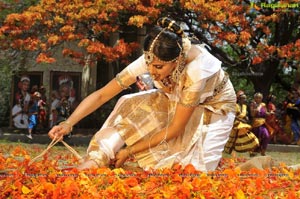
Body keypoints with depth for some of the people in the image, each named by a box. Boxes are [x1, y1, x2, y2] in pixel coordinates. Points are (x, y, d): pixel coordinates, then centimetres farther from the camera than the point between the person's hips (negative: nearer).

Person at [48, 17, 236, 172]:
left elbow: (175, 129, -31)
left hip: (214, 107, -4)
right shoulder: (153, 59, -28)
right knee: (131, 107, -20)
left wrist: (129, 151, -27)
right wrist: (68, 123, -37)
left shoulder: (195, 71, -41)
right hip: (178, 100, 4)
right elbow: (102, 94, -25)